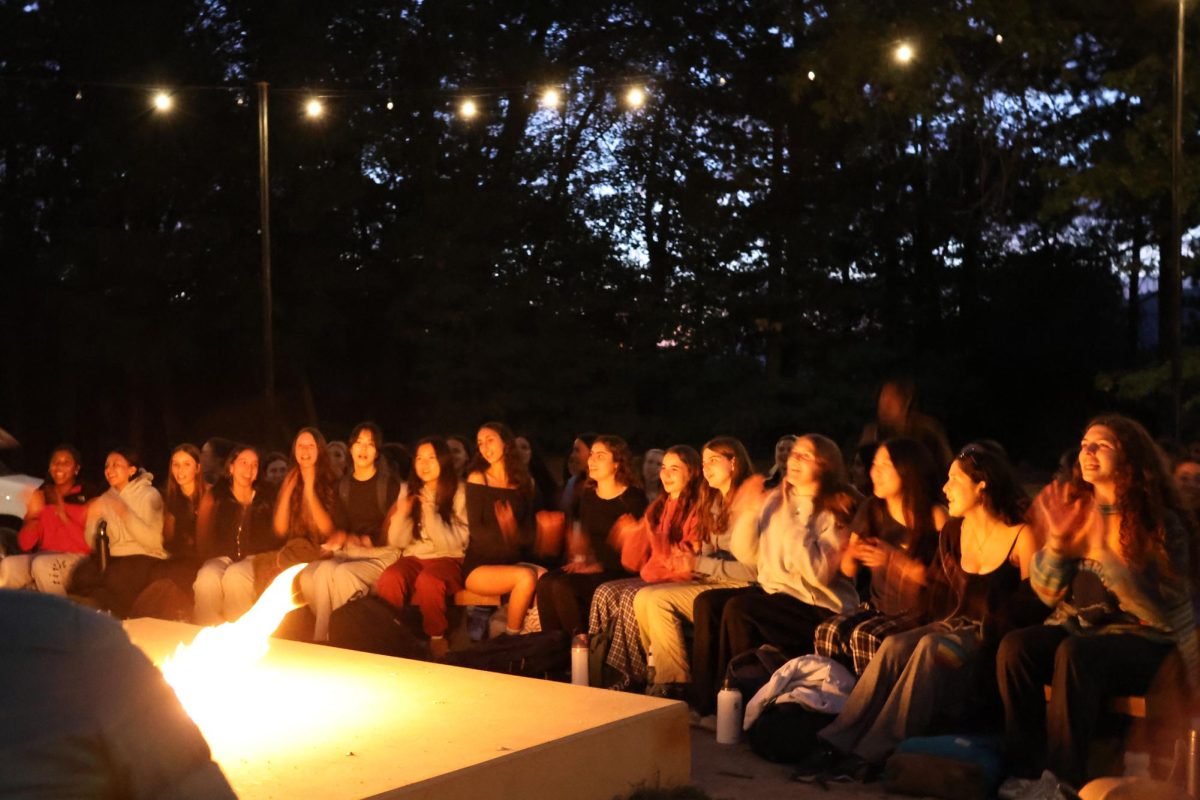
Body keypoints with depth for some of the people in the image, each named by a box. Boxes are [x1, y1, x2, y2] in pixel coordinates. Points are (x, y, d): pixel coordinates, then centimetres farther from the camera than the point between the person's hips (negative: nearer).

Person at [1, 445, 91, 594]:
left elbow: (90, 544, -10)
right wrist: (33, 515, -7)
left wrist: (63, 514, -16)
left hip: (75, 558, -4)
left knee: (42, 565, -35)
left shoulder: (87, 499, 0)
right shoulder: (41, 497, 14)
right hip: (43, 556, 4)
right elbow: (25, 545, 11)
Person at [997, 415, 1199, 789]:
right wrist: (1056, 541, -13)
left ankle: (1064, 780, -29)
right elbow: (1049, 594, 3)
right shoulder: (1072, 508, 5)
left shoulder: (1160, 521, -7)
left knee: (1075, 655, -35)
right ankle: (1025, 773, -22)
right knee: (1014, 646, -26)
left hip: (1139, 638, -4)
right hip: (1076, 626, 4)